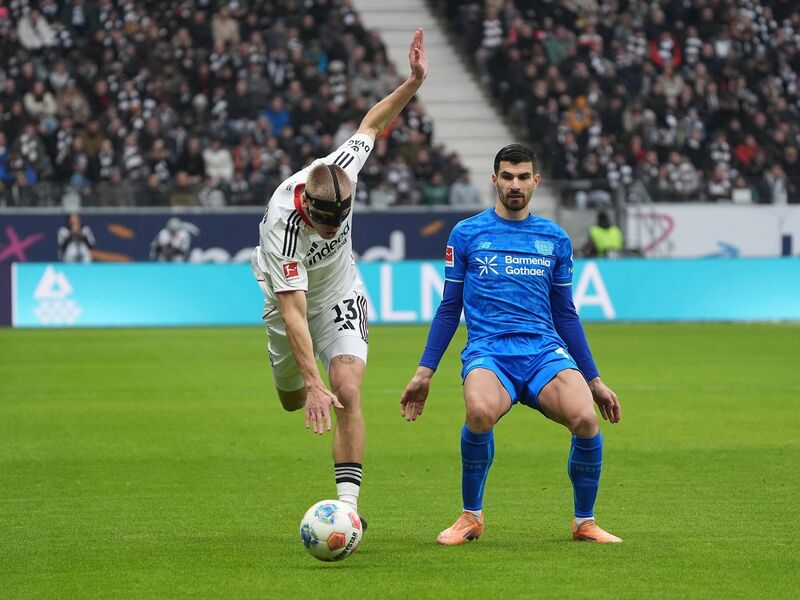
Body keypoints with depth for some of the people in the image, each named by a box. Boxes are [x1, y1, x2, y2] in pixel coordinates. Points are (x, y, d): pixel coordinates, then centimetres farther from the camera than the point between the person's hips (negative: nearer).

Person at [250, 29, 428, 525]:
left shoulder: (340, 171, -28)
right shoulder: (284, 228, -39)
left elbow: (372, 123, -5)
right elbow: (293, 314, -41)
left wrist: (414, 82, -14)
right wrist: (312, 382, -47)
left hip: (341, 298, 1)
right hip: (290, 303, -1)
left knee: (347, 392, -19)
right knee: (294, 401, 17)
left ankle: (348, 506, -21)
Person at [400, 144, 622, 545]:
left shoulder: (555, 239, 15)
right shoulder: (466, 234, 9)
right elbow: (450, 308, 14)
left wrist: (594, 380, 22)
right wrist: (424, 373, 9)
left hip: (545, 351, 2)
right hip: (488, 351, -2)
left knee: (585, 419, -28)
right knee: (480, 412, -36)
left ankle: (584, 522, -4)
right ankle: (471, 516, -11)